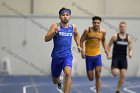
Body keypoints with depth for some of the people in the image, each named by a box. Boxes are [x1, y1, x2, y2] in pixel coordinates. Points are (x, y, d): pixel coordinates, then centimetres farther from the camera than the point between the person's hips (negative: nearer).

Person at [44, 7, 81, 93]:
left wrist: (78, 45, 18)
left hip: (67, 55, 1)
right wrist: (54, 32, -34)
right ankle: (58, 80, 55)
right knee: (55, 81, 16)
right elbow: (46, 39, -18)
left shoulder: (73, 27, 3)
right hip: (56, 55, 0)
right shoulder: (55, 26, -9)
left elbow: (76, 34, 27)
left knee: (68, 73, -30)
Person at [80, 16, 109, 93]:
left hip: (98, 55, 1)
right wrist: (82, 50, -17)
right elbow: (81, 41, -4)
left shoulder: (103, 31, -2)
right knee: (91, 78, 3)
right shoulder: (87, 30, -10)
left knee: (98, 75, -13)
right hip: (88, 56, -1)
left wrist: (105, 49, 4)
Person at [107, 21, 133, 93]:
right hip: (115, 57, -3)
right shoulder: (115, 36, -4)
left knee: (123, 75, -4)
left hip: (123, 58, 3)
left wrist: (130, 53, -14)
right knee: (115, 73, -18)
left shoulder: (128, 38, 3)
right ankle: (113, 69, 20)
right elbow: (109, 46, 4)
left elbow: (130, 49, 7)